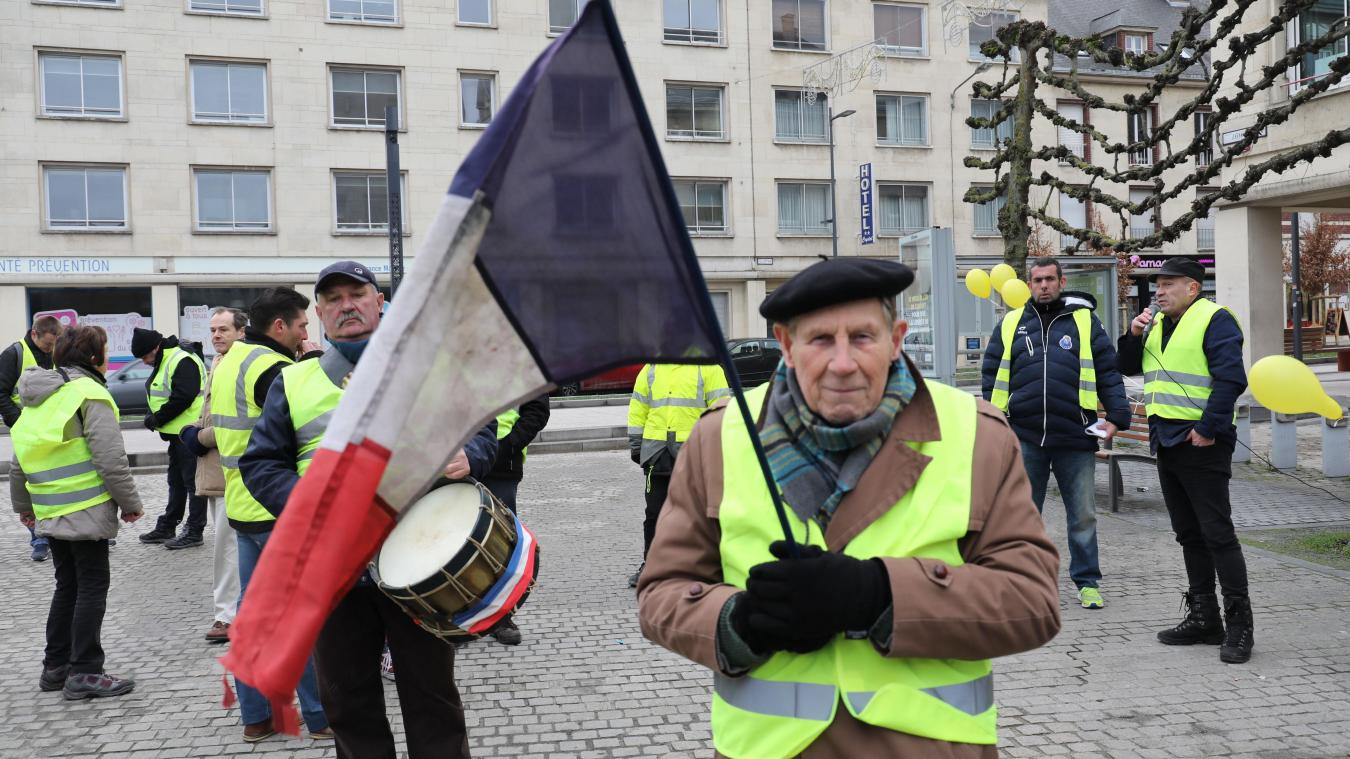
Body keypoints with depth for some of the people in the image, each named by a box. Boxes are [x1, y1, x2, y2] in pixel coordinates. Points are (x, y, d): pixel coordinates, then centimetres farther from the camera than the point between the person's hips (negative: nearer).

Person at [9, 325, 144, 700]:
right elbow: (110, 459, -18)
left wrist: (23, 505, 29)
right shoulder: (89, 393, -12)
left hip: (49, 513, 8)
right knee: (92, 586, 1)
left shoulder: (37, 398, 14)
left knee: (67, 585, 18)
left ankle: (56, 666, 25)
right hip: (86, 511, -8)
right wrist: (130, 503, -9)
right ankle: (84, 673, 4)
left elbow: (19, 460, 19)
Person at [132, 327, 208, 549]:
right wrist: (153, 416, 4)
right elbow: (160, 397, 23)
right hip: (177, 433, 11)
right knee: (176, 480, 18)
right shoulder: (164, 363, 16)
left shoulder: (183, 362, -17)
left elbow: (182, 397, -25)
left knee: (192, 480, -4)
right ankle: (167, 527, 28)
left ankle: (194, 531, 1)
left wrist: (158, 418, -16)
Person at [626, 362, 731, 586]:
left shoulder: (708, 368, 1)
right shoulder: (651, 369, 12)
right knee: (654, 511, 8)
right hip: (658, 452, 3)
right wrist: (635, 444, 11)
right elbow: (637, 407, 16)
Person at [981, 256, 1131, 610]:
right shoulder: (1011, 324, 11)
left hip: (1074, 437, -1)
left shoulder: (1085, 321, 7)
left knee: (1083, 515, 6)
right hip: (1024, 437, 1)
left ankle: (1087, 583, 18)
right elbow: (992, 376, 12)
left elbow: (1108, 374, 5)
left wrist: (1116, 417, -5)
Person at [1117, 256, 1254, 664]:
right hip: (1167, 442, 9)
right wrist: (1134, 335, 2)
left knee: (1217, 533, -6)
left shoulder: (1215, 320, -10)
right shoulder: (1157, 323, 16)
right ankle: (1203, 618, 21)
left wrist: (1207, 429, -21)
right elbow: (1127, 367, 20)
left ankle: (1239, 625, 0)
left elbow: (1231, 379, -19)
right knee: (1189, 534, 13)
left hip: (1202, 445, -8)